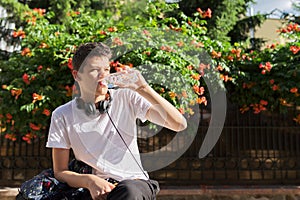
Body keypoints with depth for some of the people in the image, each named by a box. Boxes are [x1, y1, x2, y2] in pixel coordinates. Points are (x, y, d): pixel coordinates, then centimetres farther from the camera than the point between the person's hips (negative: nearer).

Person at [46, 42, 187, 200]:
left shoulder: (126, 98, 3)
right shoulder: (63, 116, 4)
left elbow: (179, 124, -5)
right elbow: (60, 172, 5)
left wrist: (143, 89, -14)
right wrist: (90, 181, -16)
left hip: (135, 182, 0)